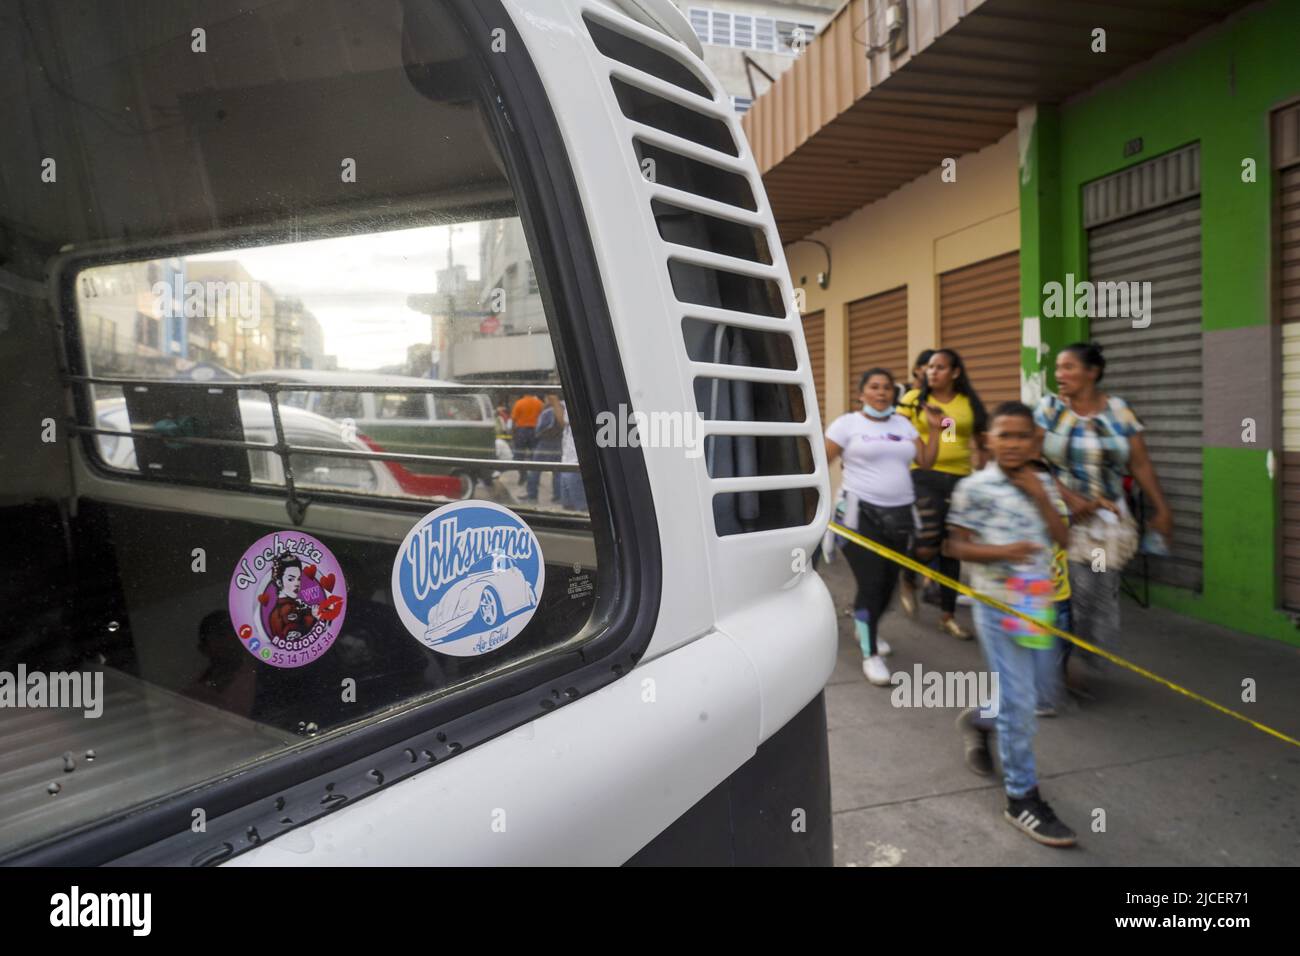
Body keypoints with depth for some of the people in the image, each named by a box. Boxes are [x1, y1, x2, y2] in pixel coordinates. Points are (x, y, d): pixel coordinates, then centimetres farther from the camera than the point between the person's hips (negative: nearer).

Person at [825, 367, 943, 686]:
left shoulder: (903, 423, 13)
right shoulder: (847, 423, -3)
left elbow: (926, 460, 8)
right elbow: (820, 463, -7)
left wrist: (935, 427, 1)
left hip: (899, 514, 5)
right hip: (861, 514, -5)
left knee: (888, 583, 10)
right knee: (871, 583, -9)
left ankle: (864, 627, 38)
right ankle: (870, 655, 4)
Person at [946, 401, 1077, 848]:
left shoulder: (1043, 484, 6)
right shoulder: (973, 487, -10)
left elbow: (1063, 539, 0)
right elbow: (956, 546, -8)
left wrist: (1040, 495, -11)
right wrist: (1000, 551, -23)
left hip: (1037, 603, 6)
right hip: (998, 605, -6)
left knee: (1020, 695, 16)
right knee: (1019, 702, -2)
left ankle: (978, 721, 47)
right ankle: (1022, 797, 12)